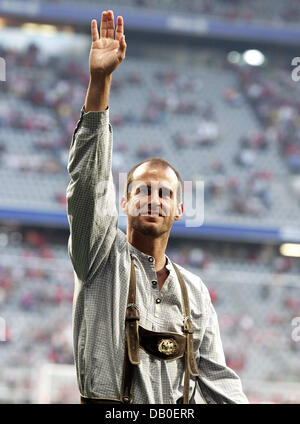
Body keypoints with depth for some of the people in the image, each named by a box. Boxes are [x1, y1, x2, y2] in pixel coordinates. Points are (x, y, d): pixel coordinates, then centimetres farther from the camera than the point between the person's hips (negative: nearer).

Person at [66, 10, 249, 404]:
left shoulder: (194, 290, 17)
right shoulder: (104, 257, 6)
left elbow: (216, 379, 19)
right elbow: (89, 180, -7)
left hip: (175, 412, 2)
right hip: (108, 406, -2)